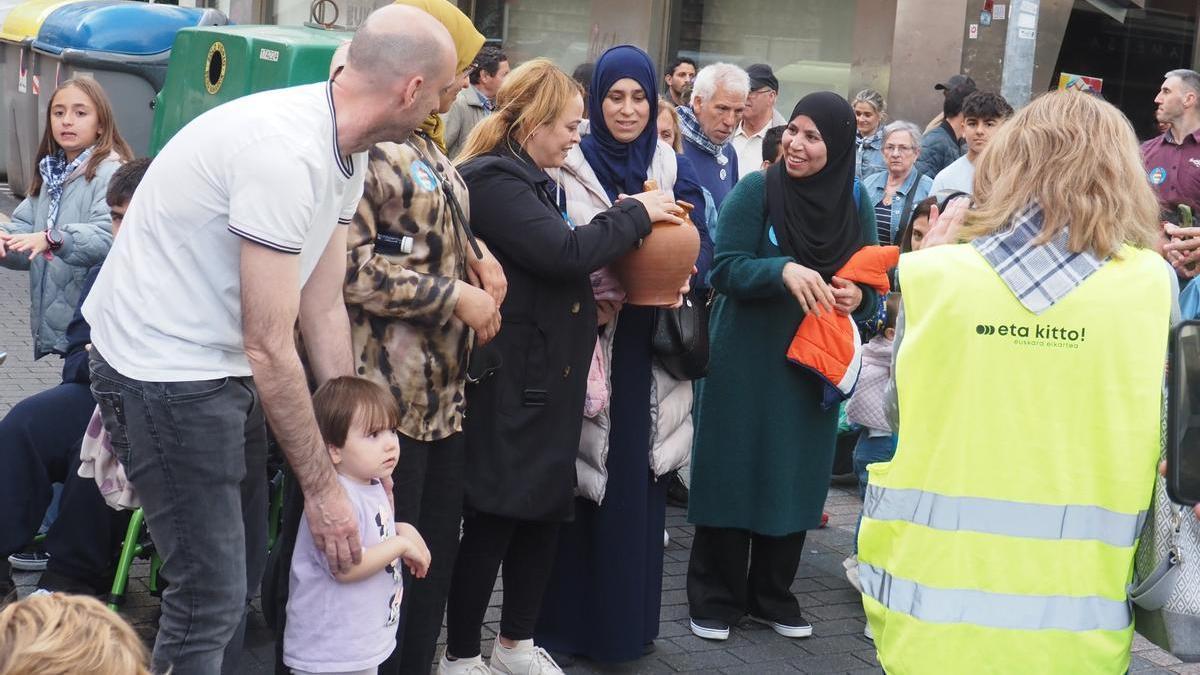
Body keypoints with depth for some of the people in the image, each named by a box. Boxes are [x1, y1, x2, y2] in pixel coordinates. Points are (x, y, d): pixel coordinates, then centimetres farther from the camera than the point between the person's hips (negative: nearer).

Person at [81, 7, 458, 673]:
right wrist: (322, 486, -17)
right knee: (212, 597, -4)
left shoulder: (345, 154, 2)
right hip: (164, 371, -10)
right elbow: (269, 347, -25)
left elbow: (323, 310, 6)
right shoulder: (285, 151, -29)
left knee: (242, 570, 17)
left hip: (222, 369, 10)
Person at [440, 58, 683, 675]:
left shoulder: (532, 181, 16)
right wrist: (636, 212, -11)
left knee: (545, 509, 14)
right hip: (510, 384, -9)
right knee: (494, 518, -1)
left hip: (548, 378, 10)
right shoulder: (493, 181, -15)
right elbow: (565, 252, -24)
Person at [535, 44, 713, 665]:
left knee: (638, 478, 5)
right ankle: (567, 616, 8)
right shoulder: (571, 165, -1)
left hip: (648, 348, 3)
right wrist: (592, 296, -21)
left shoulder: (674, 169, 9)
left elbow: (699, 250, 4)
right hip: (584, 342, -3)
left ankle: (626, 618, 16)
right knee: (578, 477, -3)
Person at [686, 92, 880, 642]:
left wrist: (858, 298, -16)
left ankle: (772, 595, 25)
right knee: (733, 475, 2)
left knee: (795, 479, 10)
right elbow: (724, 268, -14)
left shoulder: (857, 205, 2)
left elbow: (873, 287, 7)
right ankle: (715, 598, 14)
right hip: (746, 363, -3)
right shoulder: (756, 190, -9)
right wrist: (784, 270, -30)